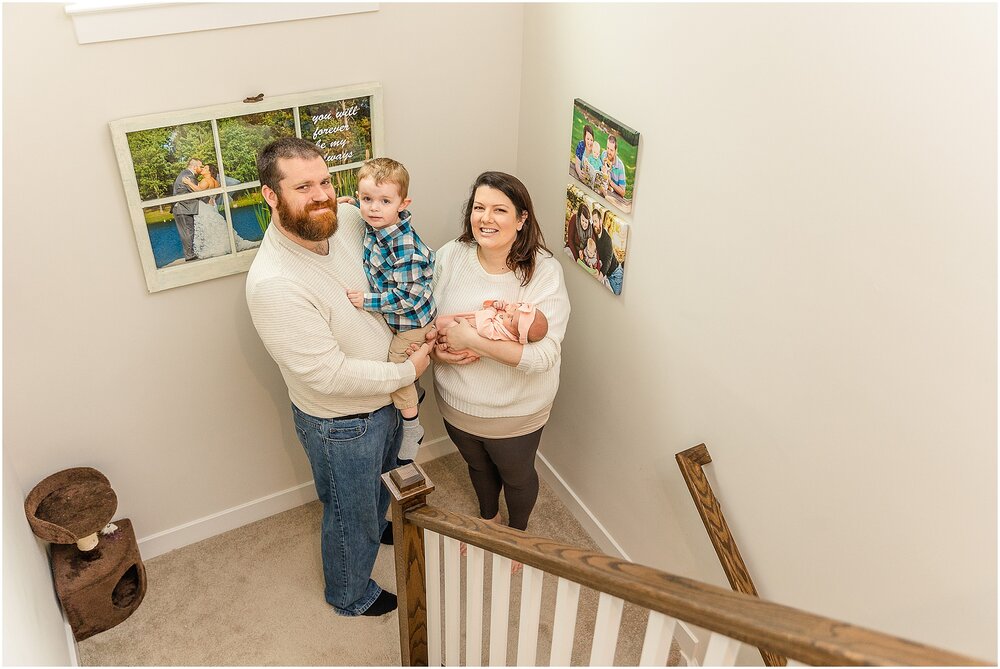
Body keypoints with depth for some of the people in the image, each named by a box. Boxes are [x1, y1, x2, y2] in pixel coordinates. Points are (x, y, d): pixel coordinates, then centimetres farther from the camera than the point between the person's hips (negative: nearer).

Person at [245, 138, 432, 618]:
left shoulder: (346, 220, -14)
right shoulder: (272, 283, -35)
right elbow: (329, 376, -32)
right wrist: (408, 371, -20)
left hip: (385, 396, 7)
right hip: (340, 423, -7)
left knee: (380, 482, 35)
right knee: (350, 514, 19)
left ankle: (377, 526, 67)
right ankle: (350, 595, 48)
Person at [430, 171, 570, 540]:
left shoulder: (544, 271, -25)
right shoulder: (450, 256, -13)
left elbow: (543, 355, -31)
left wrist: (472, 339, -35)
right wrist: (438, 350, -21)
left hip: (514, 413, -4)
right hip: (457, 402, 4)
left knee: (516, 476, 24)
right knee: (478, 466, 31)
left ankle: (518, 532, 57)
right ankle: (488, 519, 63)